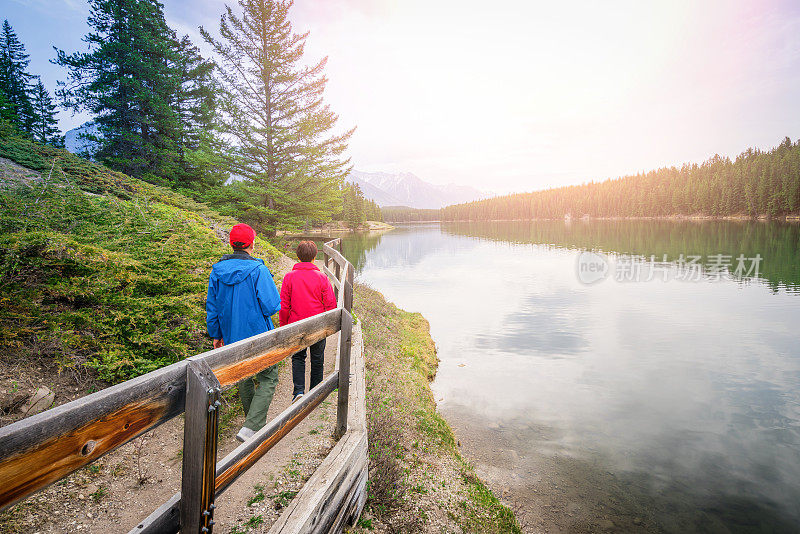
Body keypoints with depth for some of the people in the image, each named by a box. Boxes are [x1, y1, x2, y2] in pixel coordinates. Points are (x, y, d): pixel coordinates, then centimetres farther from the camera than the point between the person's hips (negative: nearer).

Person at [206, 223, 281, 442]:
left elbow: (212, 307, 6)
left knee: (244, 379, 23)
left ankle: (255, 421, 39)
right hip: (257, 336, -6)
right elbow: (271, 306, -20)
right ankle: (250, 428, -5)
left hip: (232, 339, 6)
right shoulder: (257, 270, -20)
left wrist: (216, 334, 17)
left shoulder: (217, 271, -1)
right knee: (268, 381, 6)